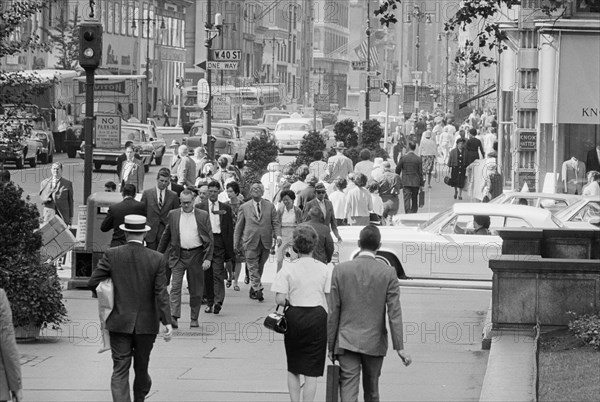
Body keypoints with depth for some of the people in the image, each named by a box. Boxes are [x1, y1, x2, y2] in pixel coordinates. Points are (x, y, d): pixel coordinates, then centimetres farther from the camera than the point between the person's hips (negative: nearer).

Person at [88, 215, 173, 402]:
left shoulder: (111, 255, -7)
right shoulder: (157, 259, -6)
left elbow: (92, 282, -5)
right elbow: (161, 293, -10)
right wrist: (167, 321, -10)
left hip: (119, 322, -1)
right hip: (146, 323, 1)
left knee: (120, 371, -1)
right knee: (141, 367, 19)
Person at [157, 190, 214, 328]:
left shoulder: (203, 216, 1)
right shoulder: (173, 215, 6)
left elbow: (209, 239, 1)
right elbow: (166, 236, 14)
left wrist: (208, 258, -8)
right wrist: (159, 255, 13)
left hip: (196, 255, 0)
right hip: (178, 255, 0)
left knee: (196, 289, 5)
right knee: (175, 286, -11)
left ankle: (194, 318, 16)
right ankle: (173, 316, -16)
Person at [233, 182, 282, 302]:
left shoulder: (270, 206, 9)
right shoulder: (244, 207, 6)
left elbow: (275, 223, 6)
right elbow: (239, 226, 9)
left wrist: (278, 235, -13)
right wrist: (236, 244, 8)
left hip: (265, 242, 2)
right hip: (250, 242, -2)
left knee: (260, 268, 9)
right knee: (253, 268, -9)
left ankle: (253, 289, 22)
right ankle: (258, 289, -11)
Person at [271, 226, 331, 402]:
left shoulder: (288, 269, -7)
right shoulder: (322, 269, -2)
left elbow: (279, 299, -12)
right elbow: (328, 299, 0)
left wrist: (289, 302, 7)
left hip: (294, 316, 0)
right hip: (317, 317, 0)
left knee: (293, 369, 16)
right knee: (311, 371, 4)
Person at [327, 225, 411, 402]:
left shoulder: (340, 270, -5)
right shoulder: (388, 274, -6)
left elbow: (333, 312, -2)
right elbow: (394, 313, -8)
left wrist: (331, 346, 6)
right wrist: (399, 347, -6)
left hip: (347, 342, -1)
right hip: (374, 343, 1)